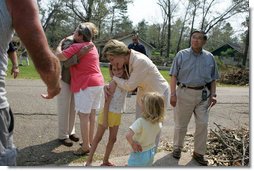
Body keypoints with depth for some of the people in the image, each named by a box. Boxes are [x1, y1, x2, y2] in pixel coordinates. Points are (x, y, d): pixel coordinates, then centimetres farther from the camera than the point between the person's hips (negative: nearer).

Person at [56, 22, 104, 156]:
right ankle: (90, 141, 24)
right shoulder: (92, 46, 16)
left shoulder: (77, 47, -12)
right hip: (98, 83, 9)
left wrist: (60, 44, 2)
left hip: (86, 84, -9)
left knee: (83, 115, -2)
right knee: (91, 114, 14)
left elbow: (59, 56, -17)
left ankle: (86, 146, 2)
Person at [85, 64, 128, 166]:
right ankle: (89, 160, 17)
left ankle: (105, 161, 28)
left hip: (118, 115, 7)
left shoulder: (126, 82, 0)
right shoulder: (114, 83, -19)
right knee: (98, 137, 5)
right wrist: (105, 119, -20)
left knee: (113, 139, 14)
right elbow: (107, 101, -19)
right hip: (108, 113, -7)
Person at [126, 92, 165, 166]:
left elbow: (128, 135, -42)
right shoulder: (159, 123, -11)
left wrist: (132, 144, -24)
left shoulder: (140, 122, -32)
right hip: (151, 153, 6)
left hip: (139, 154, -6)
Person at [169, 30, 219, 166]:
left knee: (202, 124, 4)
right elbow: (174, 76, -4)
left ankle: (199, 153, 20)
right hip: (184, 93, -2)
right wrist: (173, 94, -13)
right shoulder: (181, 55, 0)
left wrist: (213, 94, 1)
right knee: (181, 123, 9)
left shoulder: (209, 57, 8)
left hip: (203, 94, 2)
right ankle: (177, 148, 30)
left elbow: (213, 78, 13)